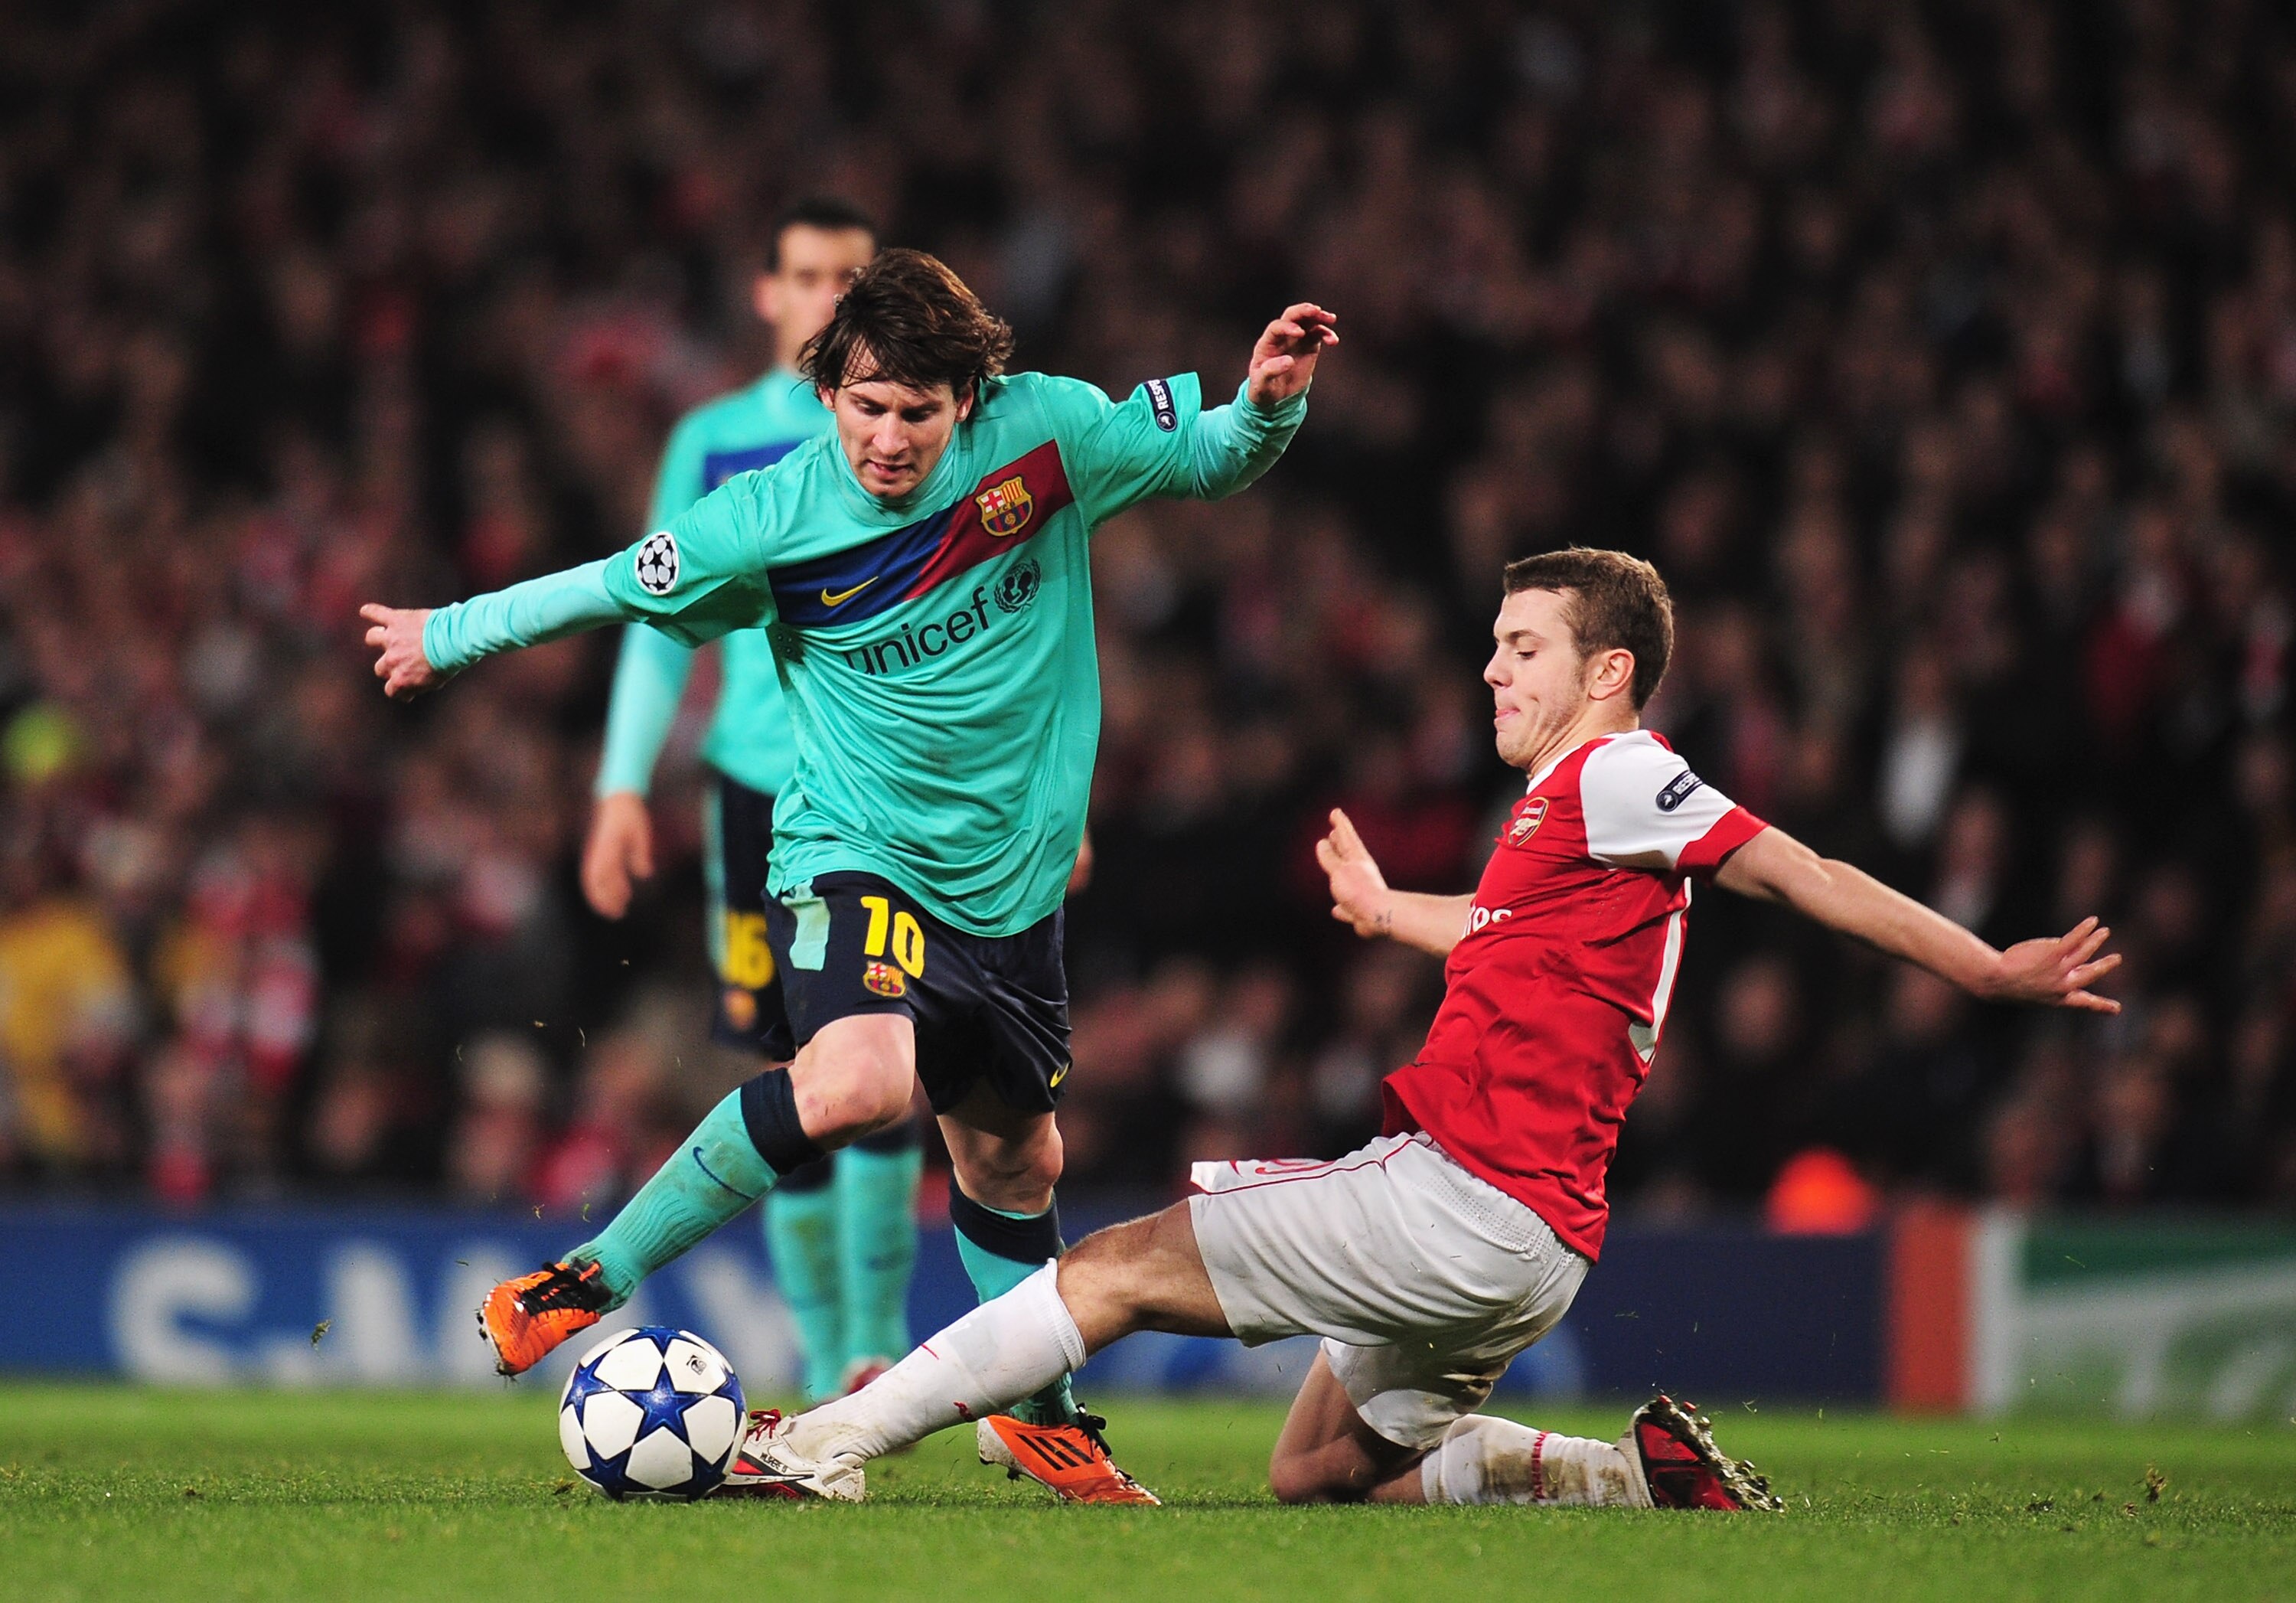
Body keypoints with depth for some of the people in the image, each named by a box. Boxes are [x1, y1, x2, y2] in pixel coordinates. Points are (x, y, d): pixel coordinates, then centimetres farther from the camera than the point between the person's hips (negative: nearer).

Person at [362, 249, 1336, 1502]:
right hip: (854, 857, -4)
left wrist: (1268, 404, -18)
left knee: (1016, 1159, 17)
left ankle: (1039, 1412, 41)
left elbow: (1209, 459, 4)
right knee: (859, 1078, -33)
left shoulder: (1046, 432, -11)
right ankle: (588, 1283, -23)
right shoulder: (771, 519, -16)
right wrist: (450, 635, 11)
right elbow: (613, 588, 0)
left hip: (1008, 881, 4)